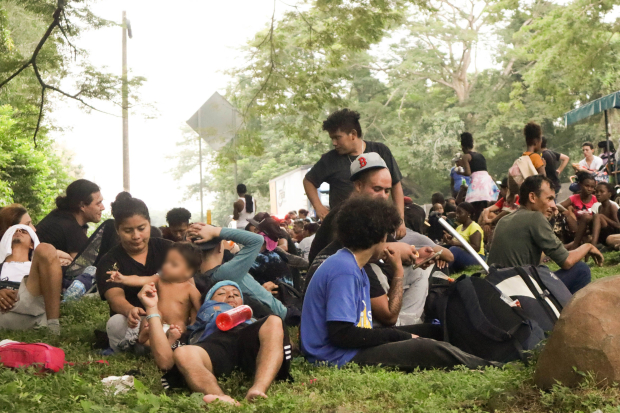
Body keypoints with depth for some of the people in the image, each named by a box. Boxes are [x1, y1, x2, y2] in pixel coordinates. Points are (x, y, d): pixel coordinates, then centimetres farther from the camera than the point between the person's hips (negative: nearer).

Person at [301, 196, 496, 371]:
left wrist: (398, 271, 13)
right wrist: (398, 336, -17)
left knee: (430, 332, 13)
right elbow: (341, 334, -24)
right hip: (339, 358, -11)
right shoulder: (344, 271, -19)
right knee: (428, 349, -17)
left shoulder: (355, 269, 14)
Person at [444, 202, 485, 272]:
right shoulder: (459, 227, 18)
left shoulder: (474, 227, -7)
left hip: (475, 259, -8)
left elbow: (476, 248, -18)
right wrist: (450, 239, -1)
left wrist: (457, 243, -25)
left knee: (454, 250, -33)